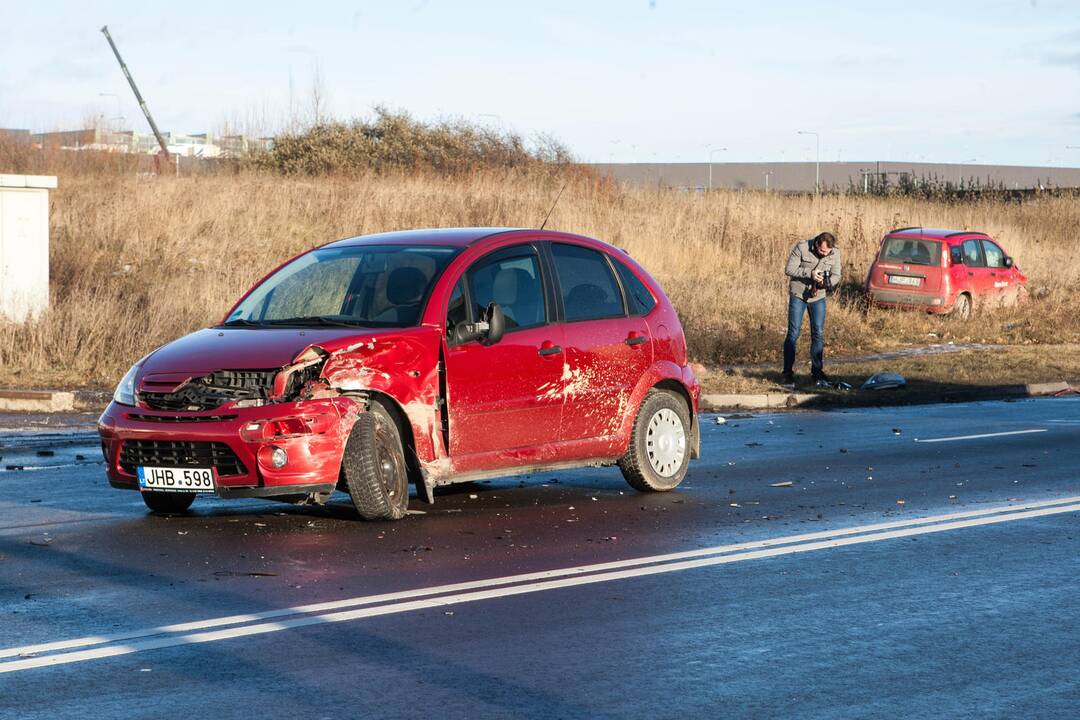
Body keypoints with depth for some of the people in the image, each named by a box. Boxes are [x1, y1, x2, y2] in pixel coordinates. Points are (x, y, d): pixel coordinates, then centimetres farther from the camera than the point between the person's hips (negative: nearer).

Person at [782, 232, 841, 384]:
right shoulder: (802, 247, -18)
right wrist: (809, 274, -29)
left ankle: (817, 371, 12)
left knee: (818, 334, 3)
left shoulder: (835, 253, -8)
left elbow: (836, 276, -2)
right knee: (794, 333, -4)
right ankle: (788, 372, 1)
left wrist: (828, 282, -25)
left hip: (818, 297, 3)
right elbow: (789, 269, -17)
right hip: (798, 295, -3)